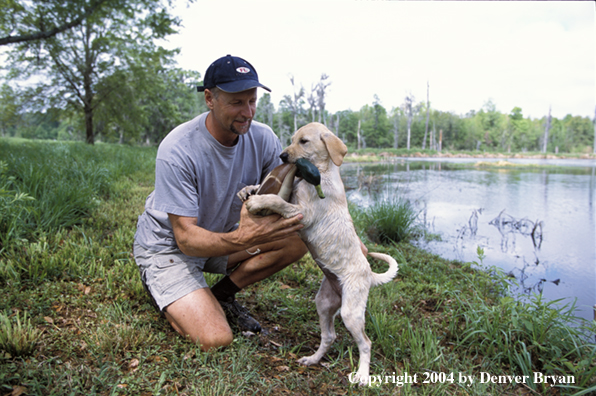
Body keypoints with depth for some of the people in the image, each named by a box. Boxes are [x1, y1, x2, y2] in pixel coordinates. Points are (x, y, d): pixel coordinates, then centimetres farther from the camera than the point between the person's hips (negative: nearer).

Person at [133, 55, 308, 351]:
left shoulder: (262, 138, -12)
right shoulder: (177, 150, -28)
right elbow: (186, 238, -28)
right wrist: (241, 240, -48)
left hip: (223, 236, 6)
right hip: (168, 247, -5)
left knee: (297, 239, -16)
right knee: (215, 341, -20)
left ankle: (222, 295, 1)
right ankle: (163, 292, 10)